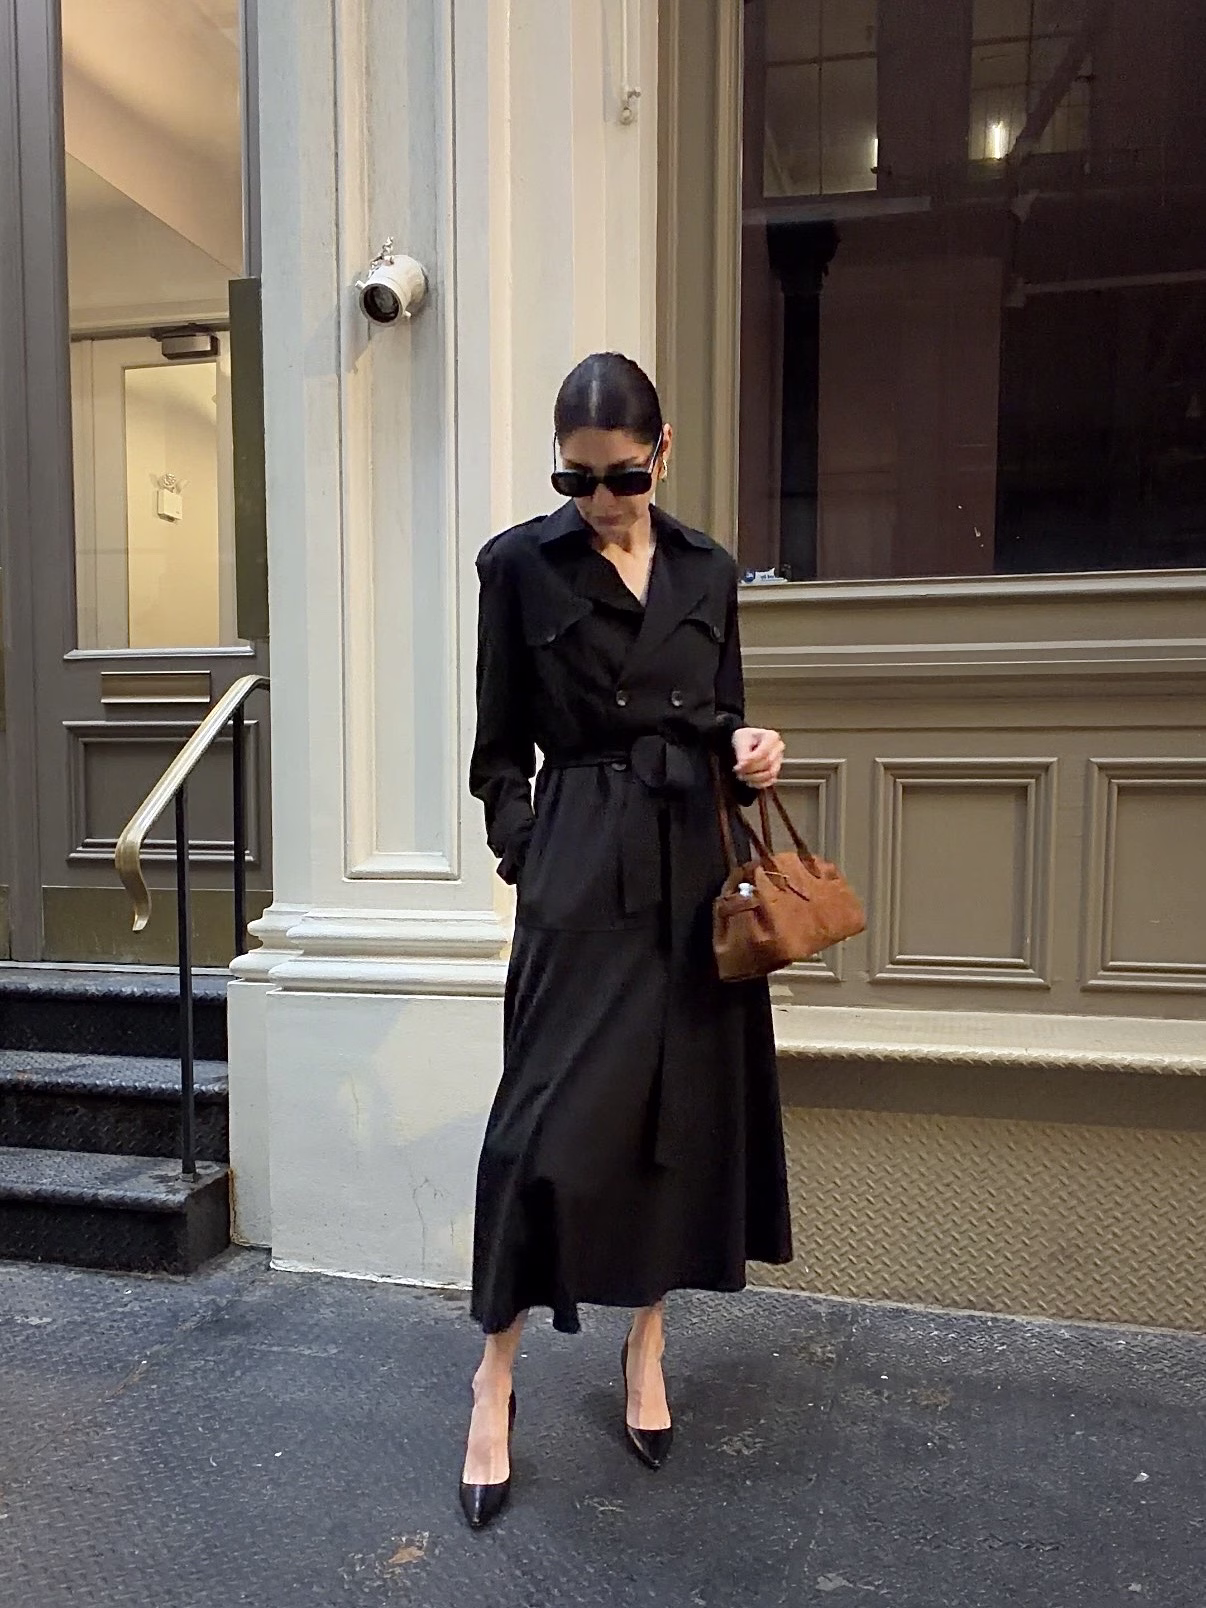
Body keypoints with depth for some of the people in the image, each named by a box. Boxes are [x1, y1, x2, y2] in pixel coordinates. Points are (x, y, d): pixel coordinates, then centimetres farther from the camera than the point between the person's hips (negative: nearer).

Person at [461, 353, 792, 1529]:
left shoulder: (709, 571, 9)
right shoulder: (519, 564, -1)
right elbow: (501, 749, 2)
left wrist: (749, 757, -5)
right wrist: (527, 861, -5)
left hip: (698, 868, 4)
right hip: (583, 871, -4)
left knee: (688, 1103, 10)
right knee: (552, 1116, -5)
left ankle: (646, 1345, 31)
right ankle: (495, 1377, 16)